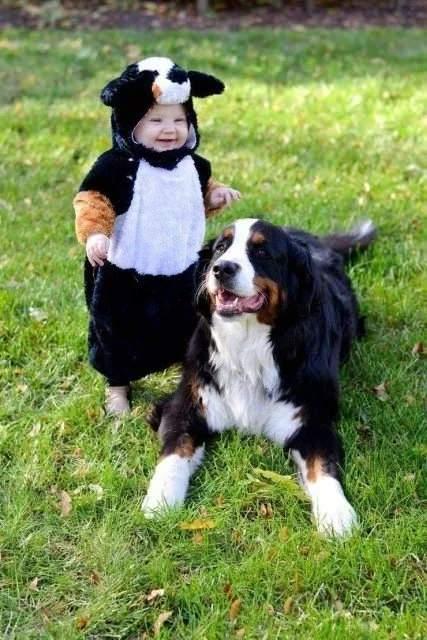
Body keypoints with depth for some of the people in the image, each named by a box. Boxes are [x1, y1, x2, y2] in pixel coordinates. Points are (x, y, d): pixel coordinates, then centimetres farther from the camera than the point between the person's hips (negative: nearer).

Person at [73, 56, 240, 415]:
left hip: (182, 269, 4)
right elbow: (93, 200, -21)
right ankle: (118, 384, 33)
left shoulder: (192, 165, 1)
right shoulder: (116, 166, -18)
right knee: (118, 331, 10)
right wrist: (94, 233, -37)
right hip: (125, 272, -4)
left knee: (187, 326, 20)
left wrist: (215, 195, 2)